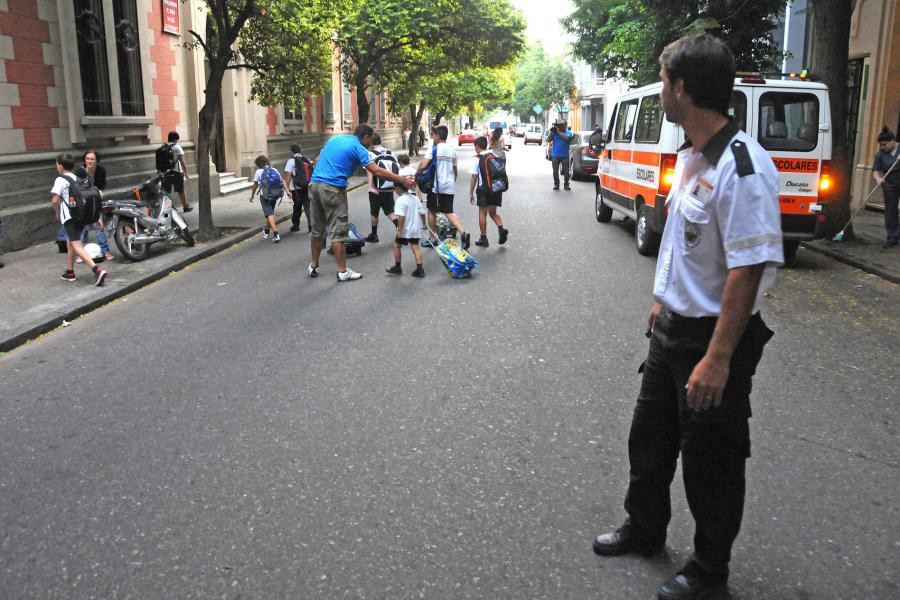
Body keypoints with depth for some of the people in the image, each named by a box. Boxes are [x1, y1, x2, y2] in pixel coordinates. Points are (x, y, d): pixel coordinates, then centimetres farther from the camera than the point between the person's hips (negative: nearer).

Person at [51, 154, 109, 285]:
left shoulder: (60, 180, -6)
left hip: (70, 216, -8)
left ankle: (97, 270, -32)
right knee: (70, 242, 24)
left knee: (77, 245, -14)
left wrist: (57, 212, 4)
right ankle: (69, 272, 33)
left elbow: (55, 200, -15)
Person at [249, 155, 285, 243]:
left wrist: (252, 196, 20)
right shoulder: (274, 170, 12)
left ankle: (276, 234, -28)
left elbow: (255, 186, 7)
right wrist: (287, 191, -4)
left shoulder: (258, 172, 2)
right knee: (270, 212, 22)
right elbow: (282, 181, -1)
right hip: (275, 195, 5)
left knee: (269, 214, -11)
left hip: (265, 195, -5)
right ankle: (266, 231, 41)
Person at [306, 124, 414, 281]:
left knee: (317, 229, 16)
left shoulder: (334, 139, 19)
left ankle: (313, 266, 23)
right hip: (333, 189, -7)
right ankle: (342, 271, 2)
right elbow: (377, 171, -7)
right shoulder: (358, 148, -2)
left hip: (314, 185, 7)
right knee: (338, 231, -1)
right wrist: (403, 180, -3)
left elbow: (318, 161, 21)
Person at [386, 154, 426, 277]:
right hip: (416, 229, 6)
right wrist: (424, 223, 23)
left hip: (404, 230, -6)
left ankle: (397, 268, 17)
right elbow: (422, 213, 10)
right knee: (415, 247, 5)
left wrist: (399, 230, -19)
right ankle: (419, 269, -3)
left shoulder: (400, 200, -15)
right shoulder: (415, 198, 7)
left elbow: (401, 217, -23)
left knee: (396, 245, 10)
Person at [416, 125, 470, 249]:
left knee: (432, 211, 11)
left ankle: (432, 239, 17)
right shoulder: (452, 150, 9)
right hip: (449, 186, 5)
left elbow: (423, 166, -16)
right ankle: (463, 232, -16)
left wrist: (416, 174, 1)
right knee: (449, 212, 7)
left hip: (436, 186, -5)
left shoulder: (434, 148, -9)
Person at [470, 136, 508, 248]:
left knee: (482, 213, 6)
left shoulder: (477, 159, -6)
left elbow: (474, 177, -7)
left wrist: (471, 193, 0)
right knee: (493, 212, 16)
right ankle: (501, 228, -9)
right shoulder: (495, 154, 8)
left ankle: (483, 238, 10)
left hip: (484, 189, -5)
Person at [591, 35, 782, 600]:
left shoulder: (742, 167, -24)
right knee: (650, 437, 22)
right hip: (673, 326, 9)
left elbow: (748, 269, -28)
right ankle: (645, 529, 45)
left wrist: (717, 359, -28)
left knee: (710, 461, 9)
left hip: (714, 337, -9)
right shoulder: (692, 155, 6)